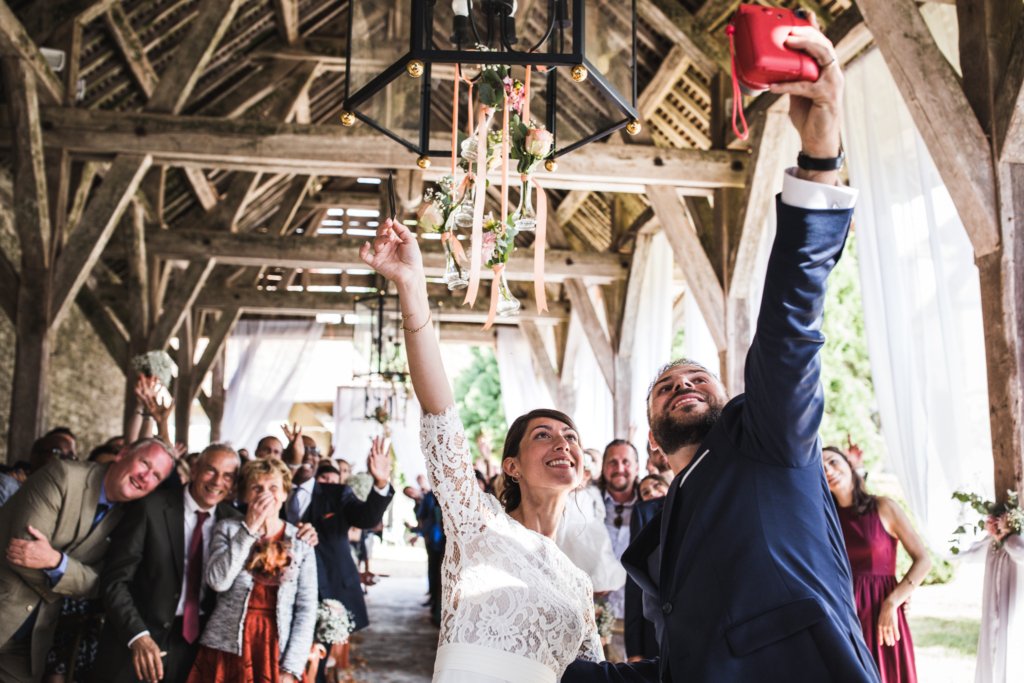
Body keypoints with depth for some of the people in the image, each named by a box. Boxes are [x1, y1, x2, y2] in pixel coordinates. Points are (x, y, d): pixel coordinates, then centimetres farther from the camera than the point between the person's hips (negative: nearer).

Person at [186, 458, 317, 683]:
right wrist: (250, 528, -13)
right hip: (228, 648, 0)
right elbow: (218, 581, -12)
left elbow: (306, 608, -1)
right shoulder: (227, 528, 3)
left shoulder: (301, 541, 3)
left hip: (278, 654, 0)